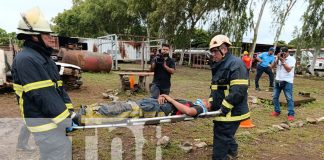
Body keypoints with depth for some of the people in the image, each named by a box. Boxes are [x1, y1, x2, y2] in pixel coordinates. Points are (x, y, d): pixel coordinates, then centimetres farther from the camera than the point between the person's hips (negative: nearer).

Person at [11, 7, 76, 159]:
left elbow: (57, 87, 13)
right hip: (43, 120, -10)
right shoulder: (25, 59, -18)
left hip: (55, 116, 10)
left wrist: (69, 110, 4)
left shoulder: (43, 57, 14)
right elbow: (42, 95, -23)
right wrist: (66, 119, -19)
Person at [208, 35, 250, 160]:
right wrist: (211, 102, 5)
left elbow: (238, 90, -25)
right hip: (223, 110, 10)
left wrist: (224, 108, -21)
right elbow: (214, 87, 19)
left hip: (231, 111, -9)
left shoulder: (235, 64, -17)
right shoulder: (219, 65, 13)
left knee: (221, 138, -3)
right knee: (226, 134, 25)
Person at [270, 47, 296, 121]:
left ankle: (291, 114, 1)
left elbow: (288, 69, -16)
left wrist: (283, 61, -17)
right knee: (275, 97, 8)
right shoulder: (279, 58, 10)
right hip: (277, 80, 5)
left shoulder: (291, 59, -5)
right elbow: (272, 66, 2)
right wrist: (277, 59, -9)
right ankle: (277, 111, 22)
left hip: (287, 81, -5)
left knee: (289, 98, -4)